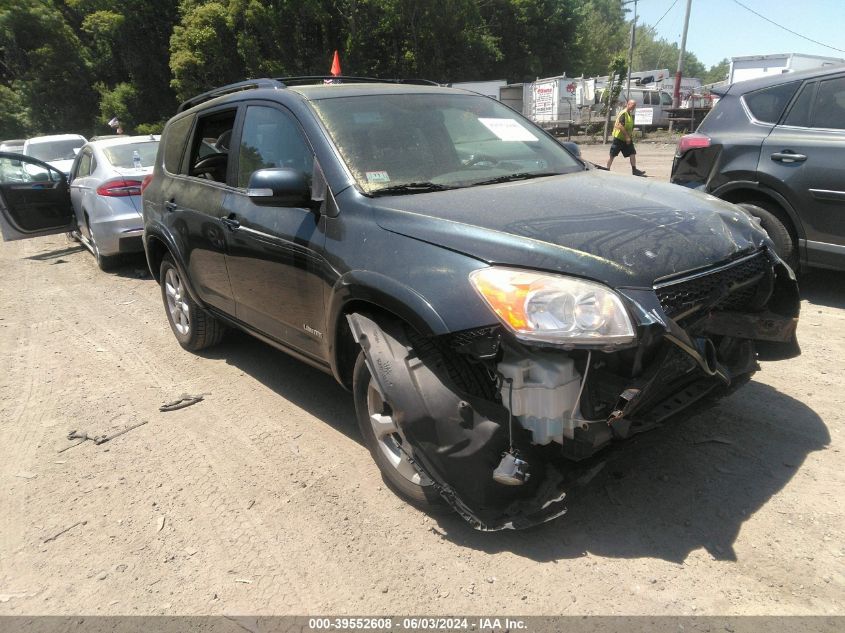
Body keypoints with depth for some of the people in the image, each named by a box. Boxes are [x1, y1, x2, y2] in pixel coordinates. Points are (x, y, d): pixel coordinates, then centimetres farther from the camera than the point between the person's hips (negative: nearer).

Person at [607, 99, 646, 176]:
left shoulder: (630, 114, 14)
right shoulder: (623, 113, -14)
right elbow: (620, 126, -24)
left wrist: (631, 136, 11)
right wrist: (627, 136, -23)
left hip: (627, 139, 8)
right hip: (619, 138, -8)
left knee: (632, 153, 1)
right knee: (612, 155, -1)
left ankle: (634, 170, 4)